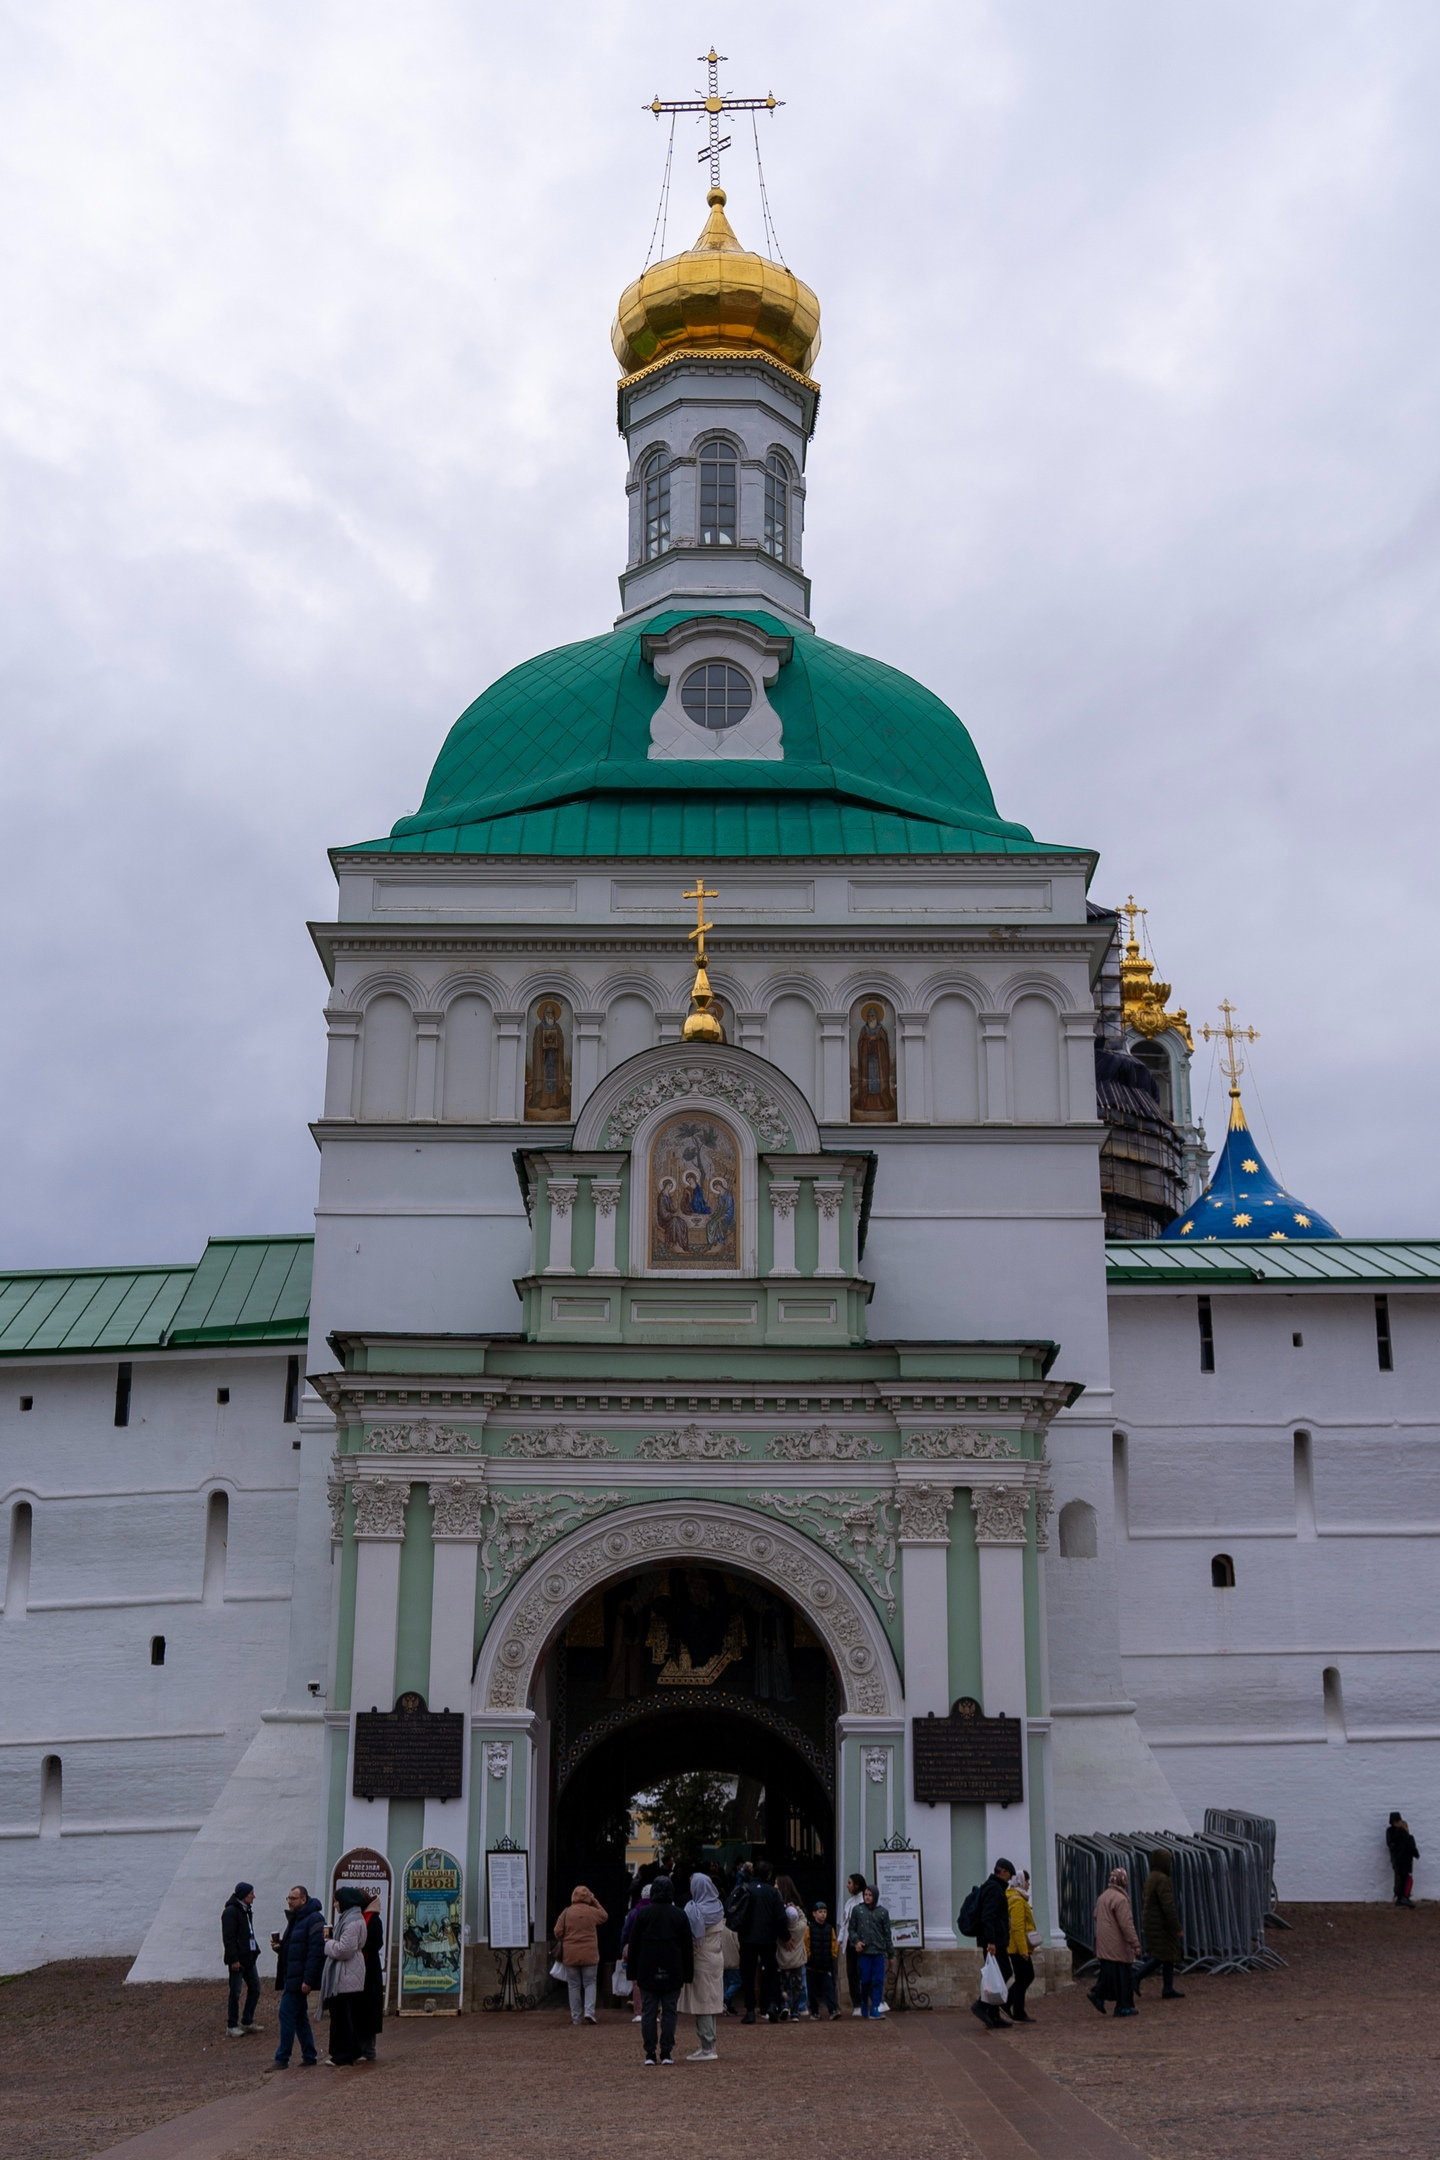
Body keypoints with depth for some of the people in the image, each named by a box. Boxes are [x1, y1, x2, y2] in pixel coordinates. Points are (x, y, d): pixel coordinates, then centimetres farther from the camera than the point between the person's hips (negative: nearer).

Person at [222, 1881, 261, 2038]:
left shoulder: (246, 1911, 14)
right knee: (235, 1992, -1)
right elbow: (228, 1938, -19)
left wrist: (255, 1951, 13)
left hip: (249, 1958, 9)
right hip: (237, 1959, -9)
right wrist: (233, 1959, -21)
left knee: (254, 1988, 11)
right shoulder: (231, 1912, -15)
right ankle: (232, 2026, 8)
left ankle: (247, 2022, 21)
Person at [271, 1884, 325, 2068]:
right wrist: (279, 1946, 3)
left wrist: (308, 1980, -25)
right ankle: (309, 2056, 20)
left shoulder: (314, 1919, -16)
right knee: (300, 2017, 13)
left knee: (287, 2014, -8)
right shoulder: (295, 1918, 16)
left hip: (299, 1979, -10)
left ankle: (282, 2059, -1)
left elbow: (316, 1952, -22)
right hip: (291, 1977, 10)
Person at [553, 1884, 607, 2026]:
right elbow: (605, 1916, 17)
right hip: (589, 1955, 0)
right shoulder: (592, 1911, -4)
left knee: (574, 1985, 9)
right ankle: (589, 2012, -8)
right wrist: (595, 1902, 18)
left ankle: (575, 2017, 9)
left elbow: (558, 1932, -3)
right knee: (590, 1983, 9)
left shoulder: (566, 1912, -4)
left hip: (570, 1955, 0)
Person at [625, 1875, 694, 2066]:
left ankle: (650, 2054, 1)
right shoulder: (679, 1915, 1)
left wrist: (633, 1972, 6)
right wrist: (688, 1974, 9)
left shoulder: (642, 1914, -1)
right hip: (672, 1974, 0)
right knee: (669, 2013, 5)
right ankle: (667, 2053, 2)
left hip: (647, 1972, 0)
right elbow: (687, 1947, 3)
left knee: (648, 2013, 4)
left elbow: (633, 1945, 0)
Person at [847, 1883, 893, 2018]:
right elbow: (852, 1928, 9)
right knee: (865, 1980, 1)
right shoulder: (857, 1910, 5)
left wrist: (891, 1953, 9)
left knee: (878, 1981, -4)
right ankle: (864, 2008, 16)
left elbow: (887, 1933, 10)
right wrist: (856, 1941, -10)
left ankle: (875, 2009, 0)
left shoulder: (882, 1912, 7)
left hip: (879, 1951, 1)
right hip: (864, 1951, -1)